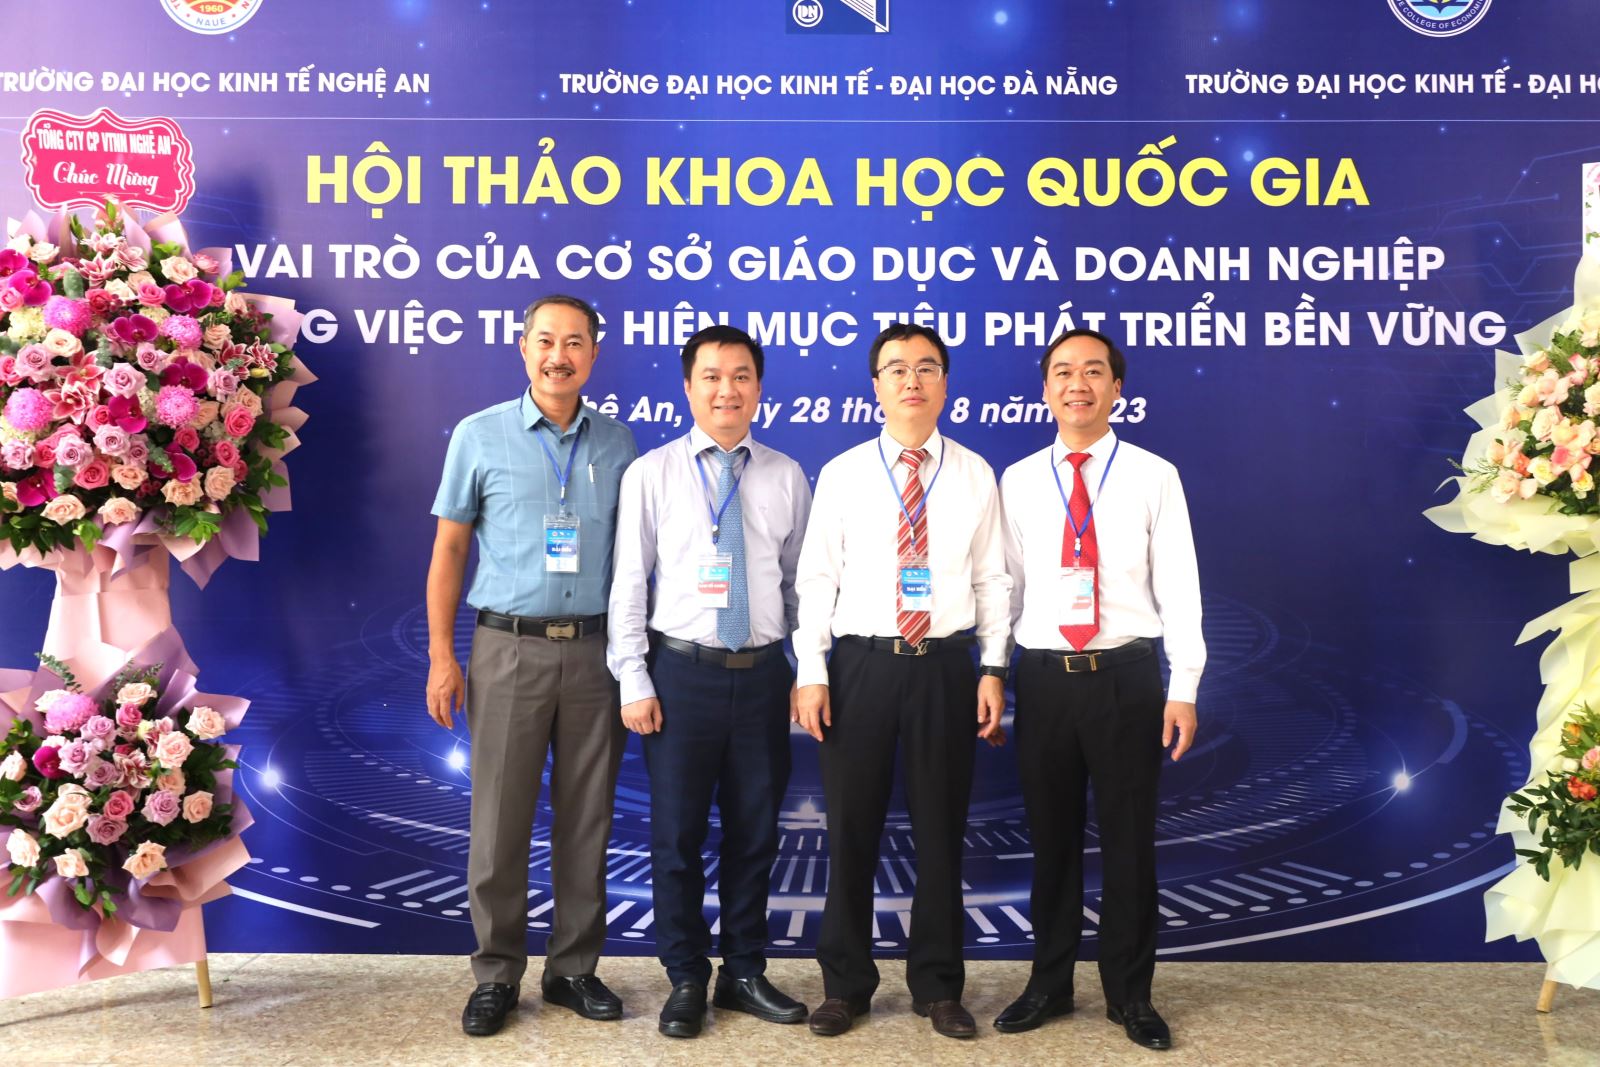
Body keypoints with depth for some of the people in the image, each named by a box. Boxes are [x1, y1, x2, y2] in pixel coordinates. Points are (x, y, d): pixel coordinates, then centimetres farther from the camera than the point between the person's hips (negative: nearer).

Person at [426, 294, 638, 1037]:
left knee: (585, 820, 9)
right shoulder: (480, 436, 1)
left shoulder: (618, 444, 6)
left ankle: (573, 968, 22)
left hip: (593, 650, 2)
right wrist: (441, 655, -3)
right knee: (500, 820, 4)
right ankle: (497, 974, 19)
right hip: (509, 649, -2)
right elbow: (449, 549, 3)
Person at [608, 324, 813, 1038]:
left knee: (755, 832, 11)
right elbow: (629, 583, -1)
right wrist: (634, 682, -6)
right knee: (677, 834, 6)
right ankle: (686, 981, 23)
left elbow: (801, 581, 9)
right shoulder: (651, 473, 0)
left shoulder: (787, 477, 6)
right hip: (682, 671, -2)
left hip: (764, 674, 2)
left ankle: (745, 974, 28)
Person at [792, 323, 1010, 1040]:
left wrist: (993, 670, -1)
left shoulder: (974, 475, 5)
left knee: (941, 828, 9)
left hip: (945, 665, 1)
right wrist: (811, 673, -5)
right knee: (850, 828, 6)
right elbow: (816, 578, 1)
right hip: (860, 663, 0)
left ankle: (937, 986, 26)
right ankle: (845, 984, 24)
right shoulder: (842, 474, 3)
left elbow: (992, 580, 6)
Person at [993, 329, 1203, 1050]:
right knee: (1051, 837, 12)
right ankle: (1049, 984, 29)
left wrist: (1184, 688, -5)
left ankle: (1129, 993, 26)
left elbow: (1178, 586, -1)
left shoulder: (1154, 477, 0)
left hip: (1127, 675, -1)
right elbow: (1008, 583, 6)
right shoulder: (1019, 481, 6)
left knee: (1129, 840, 8)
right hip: (1044, 676, 2)